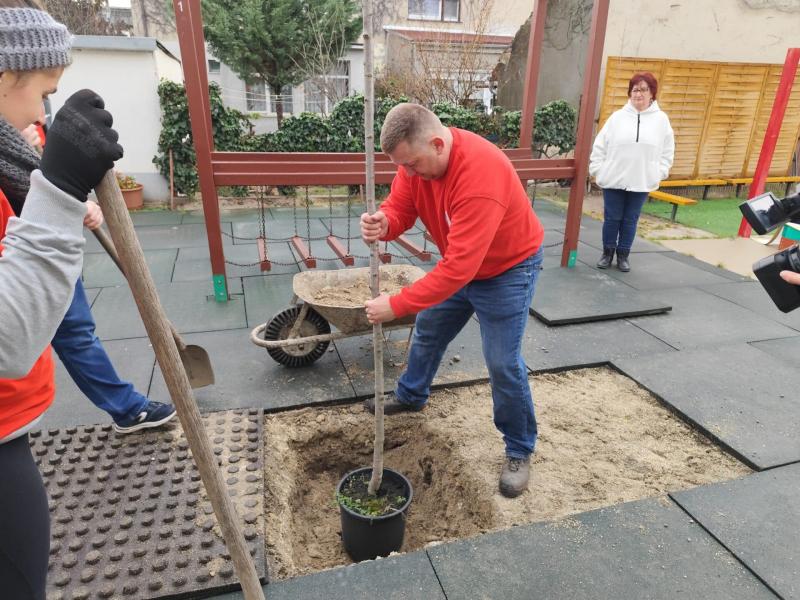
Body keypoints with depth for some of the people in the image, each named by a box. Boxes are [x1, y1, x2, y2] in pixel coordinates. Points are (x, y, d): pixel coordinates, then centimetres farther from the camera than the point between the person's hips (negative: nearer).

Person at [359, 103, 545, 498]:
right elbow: (399, 206, -10)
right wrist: (382, 224, -36)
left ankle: (519, 451, 17)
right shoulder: (416, 157, -14)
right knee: (427, 331, 20)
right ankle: (410, 396, 46)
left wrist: (396, 305, -38)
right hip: (460, 263, 8)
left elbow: (459, 267, -41)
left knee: (502, 364, -5)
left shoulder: (481, 174, -39)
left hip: (508, 269, -7)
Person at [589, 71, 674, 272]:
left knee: (630, 220, 9)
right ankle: (608, 252, 22)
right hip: (613, 179, 0)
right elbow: (600, 146, 3)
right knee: (611, 218, 6)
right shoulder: (617, 116, 1)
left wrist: (659, 173, -1)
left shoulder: (661, 119, 3)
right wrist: (597, 169, -2)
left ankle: (623, 255, 21)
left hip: (642, 182, 1)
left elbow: (667, 151, 7)